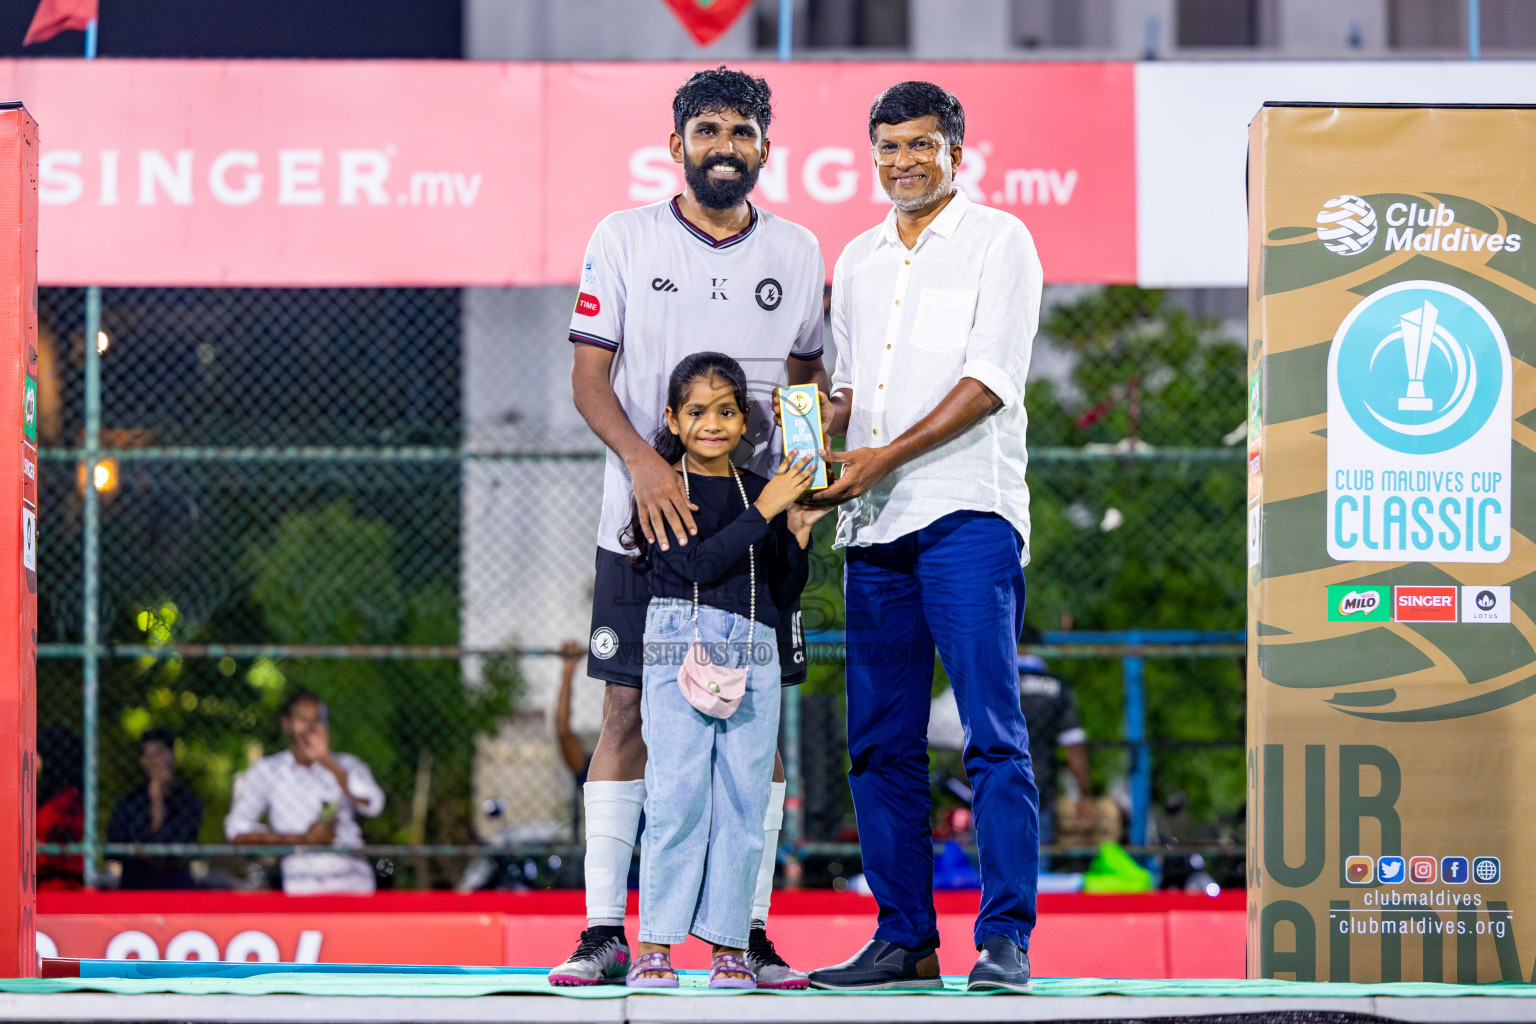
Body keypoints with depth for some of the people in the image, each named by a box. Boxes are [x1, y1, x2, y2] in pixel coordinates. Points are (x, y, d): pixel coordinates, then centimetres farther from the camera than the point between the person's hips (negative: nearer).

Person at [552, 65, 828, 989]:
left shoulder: (799, 252, 8)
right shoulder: (625, 239, 2)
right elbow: (589, 378, -1)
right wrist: (644, 462, -18)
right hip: (642, 518, -2)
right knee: (627, 715, -2)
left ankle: (752, 936, 4)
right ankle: (605, 934, 1)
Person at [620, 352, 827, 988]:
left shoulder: (761, 494, 15)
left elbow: (782, 600, 16)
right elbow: (699, 563, -13)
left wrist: (798, 534, 3)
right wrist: (765, 511, -12)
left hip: (754, 655, 4)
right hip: (679, 646, -4)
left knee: (743, 801, 0)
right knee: (678, 796, -9)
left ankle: (729, 944, 4)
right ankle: (655, 946, -6)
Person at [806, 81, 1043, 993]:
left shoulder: (997, 241, 1)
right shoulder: (858, 261, 20)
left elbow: (990, 381, -8)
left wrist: (887, 457, -14)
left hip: (966, 511, -6)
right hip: (875, 525, 6)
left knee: (994, 733, -10)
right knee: (882, 742, 5)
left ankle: (1006, 940, -11)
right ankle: (904, 940, 10)